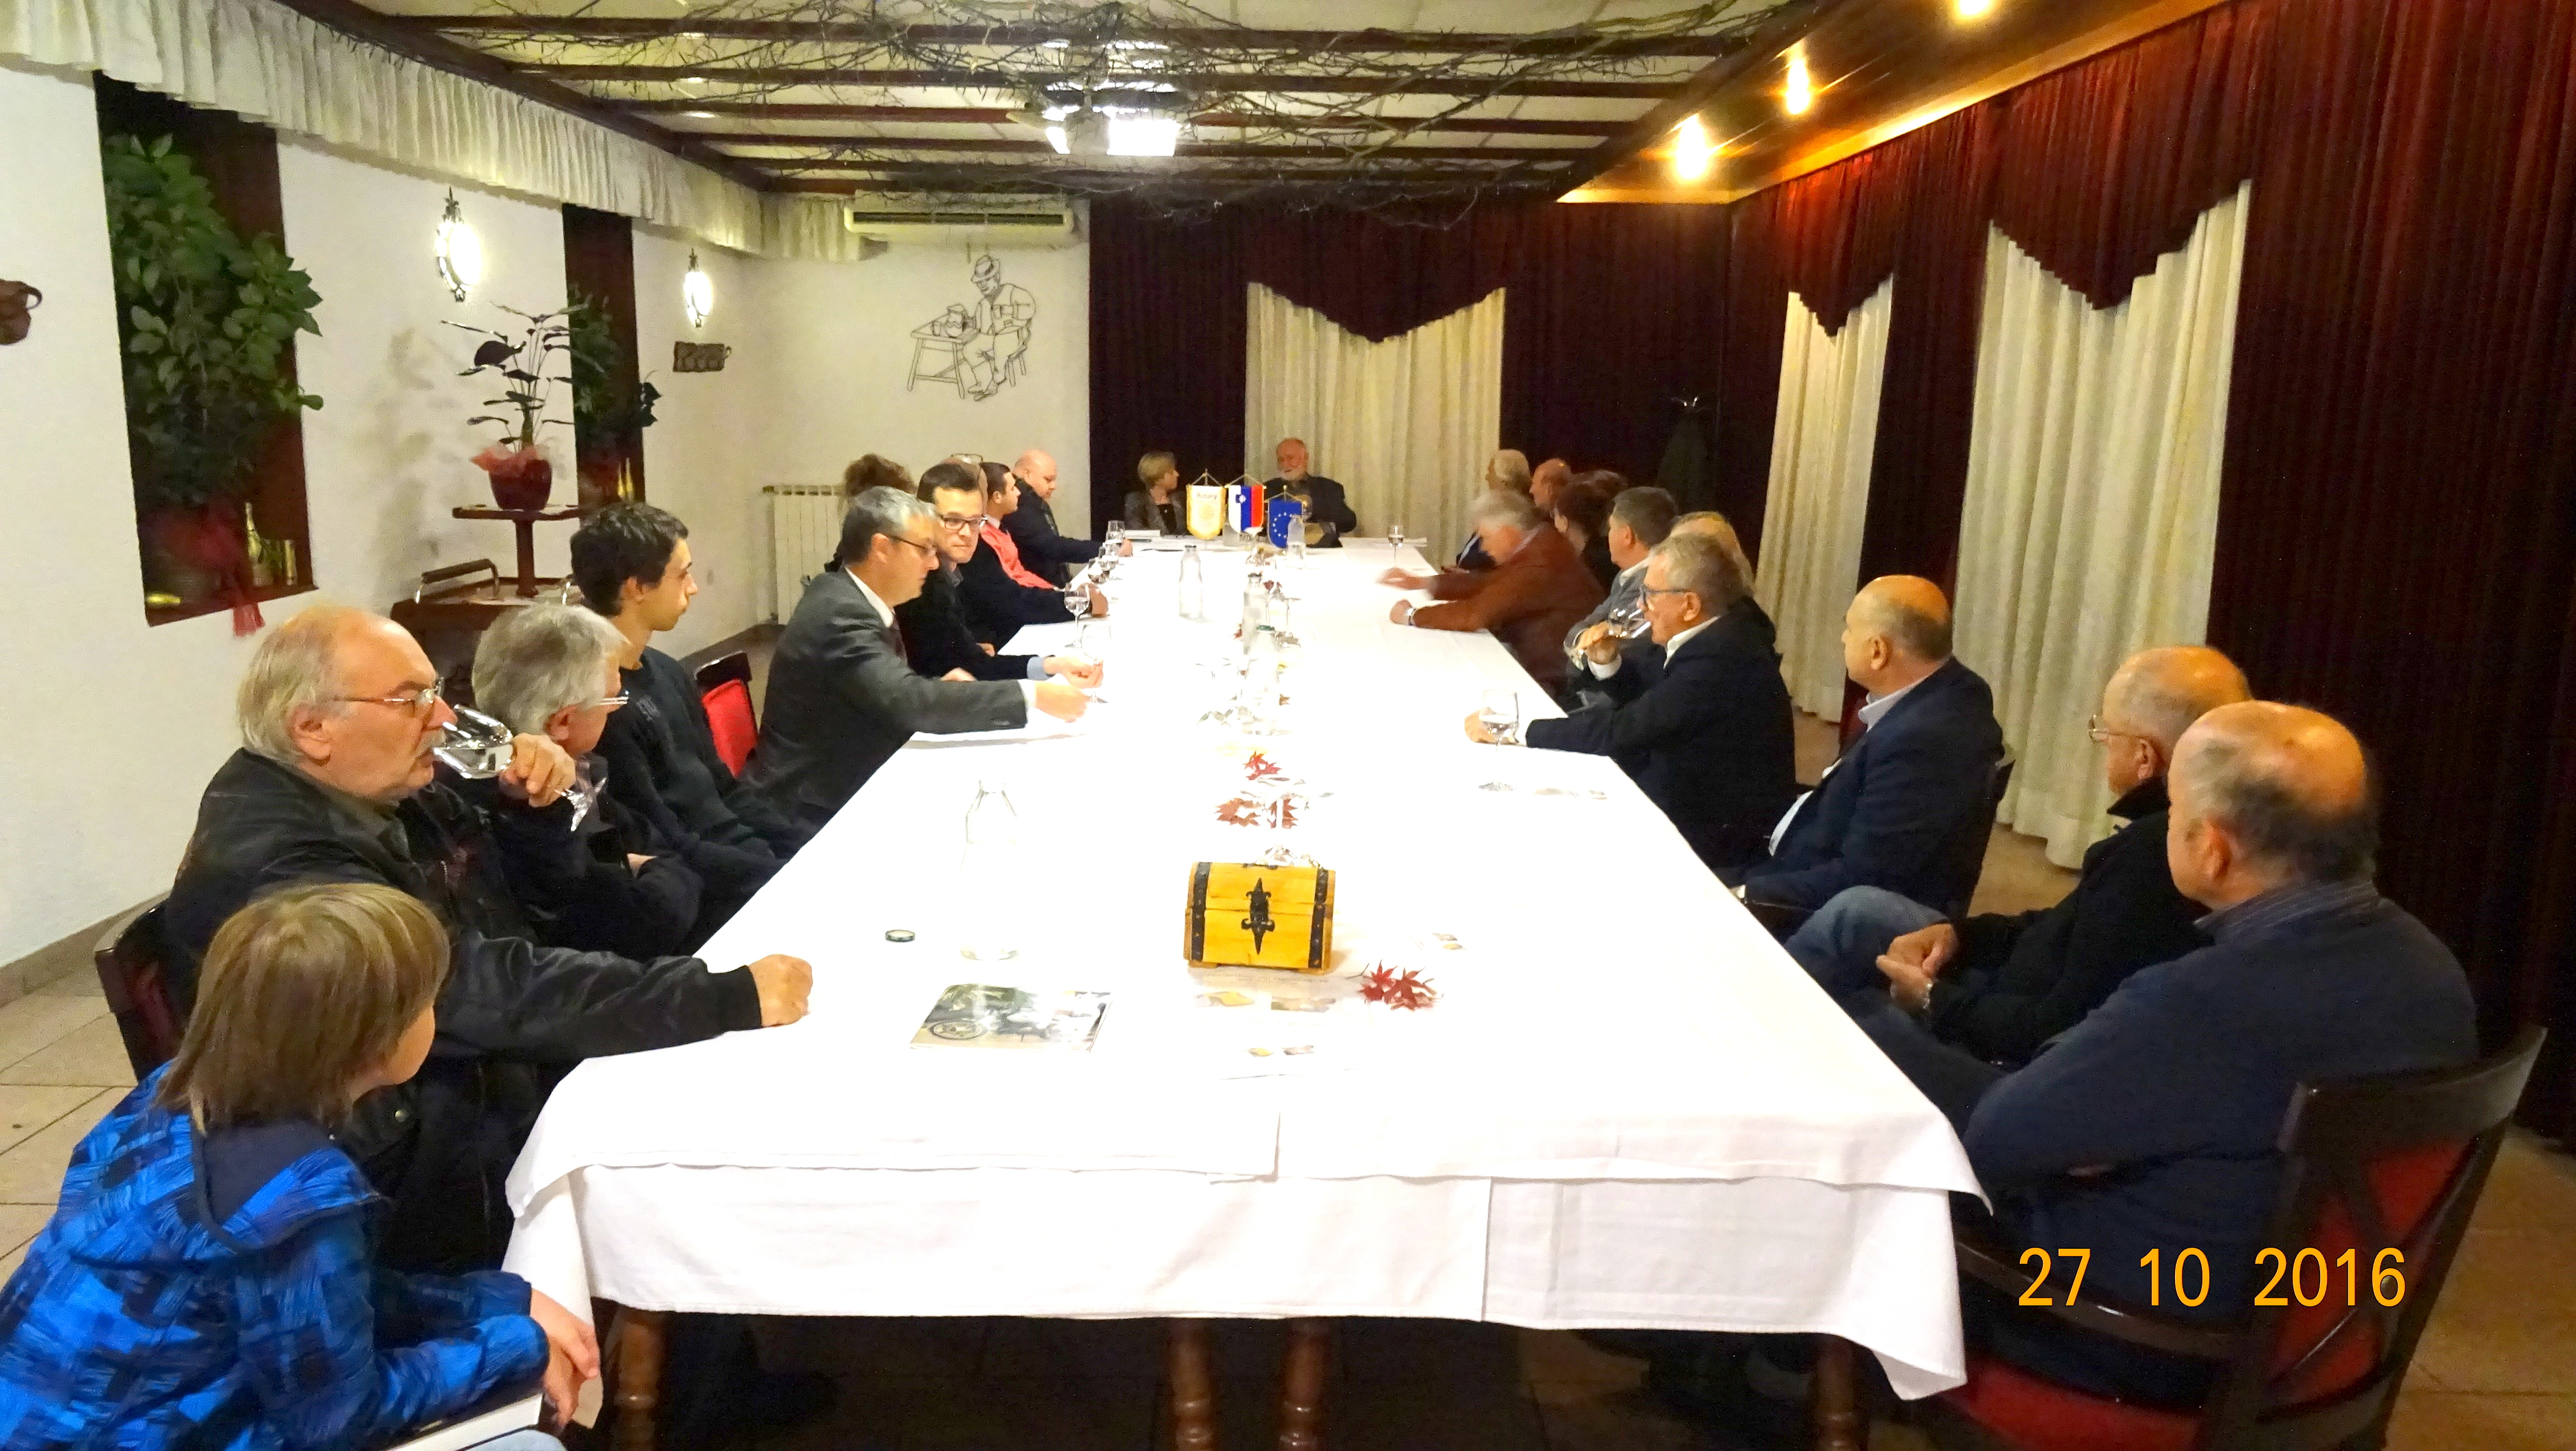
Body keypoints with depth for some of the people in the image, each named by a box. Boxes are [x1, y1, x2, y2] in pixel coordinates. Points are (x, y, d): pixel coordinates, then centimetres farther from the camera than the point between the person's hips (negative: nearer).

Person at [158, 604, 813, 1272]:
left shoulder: (387, 793, 3)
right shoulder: (280, 867, -25)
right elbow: (492, 994, -32)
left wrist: (537, 806, -6)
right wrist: (730, 1000, -32)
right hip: (419, 1191, -8)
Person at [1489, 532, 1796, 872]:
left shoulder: (1719, 659, -27)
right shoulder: (1716, 638, 3)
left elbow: (1624, 730, -28)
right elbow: (1646, 711, 14)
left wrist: (1517, 730, -21)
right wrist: (1610, 663, -3)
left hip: (1711, 839, -9)